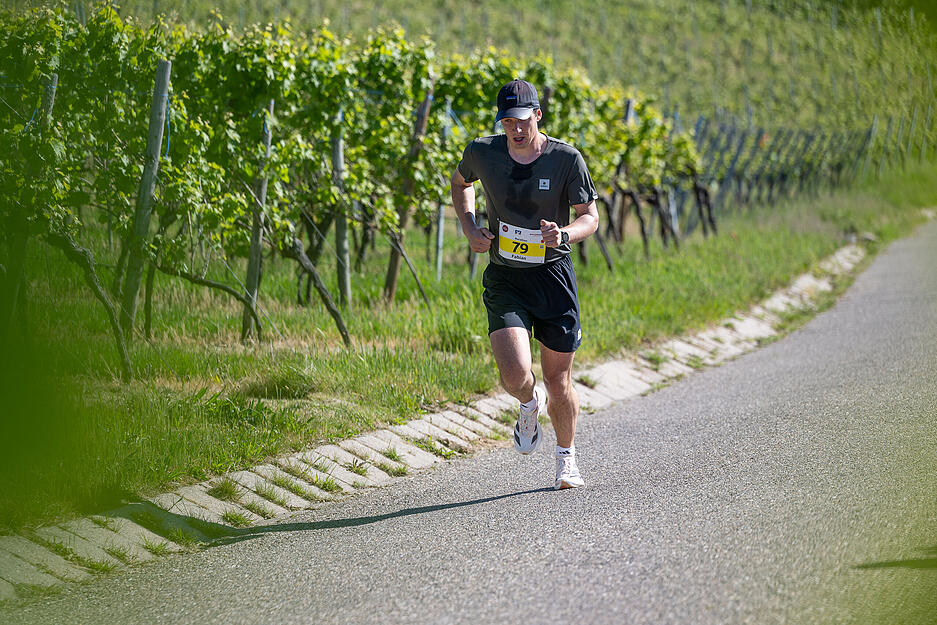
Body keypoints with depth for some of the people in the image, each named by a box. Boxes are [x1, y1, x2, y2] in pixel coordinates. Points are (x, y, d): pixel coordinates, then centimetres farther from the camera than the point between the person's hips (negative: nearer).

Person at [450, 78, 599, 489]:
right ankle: (529, 406, 20)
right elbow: (460, 183, 18)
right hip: (505, 281, 0)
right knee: (516, 376, -19)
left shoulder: (566, 159, -9)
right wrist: (469, 228, 2)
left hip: (554, 276, 0)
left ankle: (566, 459, 31)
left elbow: (590, 216, -3)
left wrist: (565, 234, -25)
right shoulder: (482, 153, -4)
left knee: (559, 382, 5)